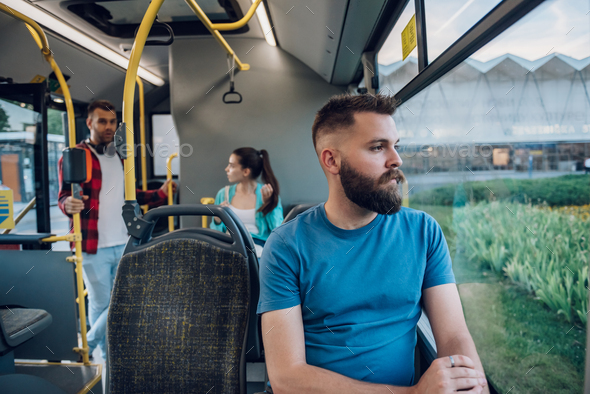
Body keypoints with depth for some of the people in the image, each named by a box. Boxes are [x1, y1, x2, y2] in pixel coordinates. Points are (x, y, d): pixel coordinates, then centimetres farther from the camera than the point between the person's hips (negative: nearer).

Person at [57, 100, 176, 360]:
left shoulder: (120, 157, 16)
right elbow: (63, 197, -11)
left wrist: (160, 194, 16)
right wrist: (69, 205, -34)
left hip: (124, 243, 6)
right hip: (94, 247, -6)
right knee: (101, 304, 6)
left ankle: (89, 345, 30)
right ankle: (106, 353, 27)